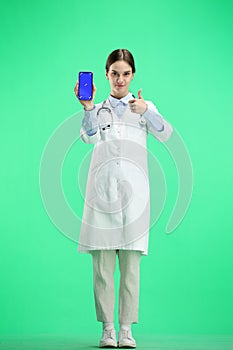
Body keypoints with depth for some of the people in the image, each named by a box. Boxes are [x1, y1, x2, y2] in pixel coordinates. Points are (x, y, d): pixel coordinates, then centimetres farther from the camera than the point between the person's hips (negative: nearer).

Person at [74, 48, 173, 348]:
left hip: (133, 187, 0)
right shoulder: (98, 109, 16)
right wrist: (88, 106, -20)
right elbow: (89, 137, -4)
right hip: (102, 186, 0)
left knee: (131, 264, -2)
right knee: (102, 264, -3)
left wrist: (147, 111, -18)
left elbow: (165, 134, -1)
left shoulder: (145, 106, 17)